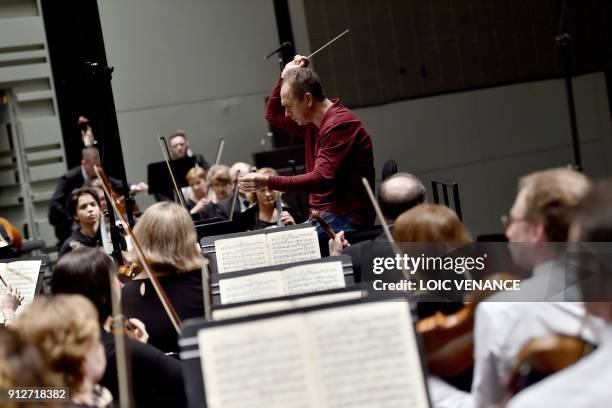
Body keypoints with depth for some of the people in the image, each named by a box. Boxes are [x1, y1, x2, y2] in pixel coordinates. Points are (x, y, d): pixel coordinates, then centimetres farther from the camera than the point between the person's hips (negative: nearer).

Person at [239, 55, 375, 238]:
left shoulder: (339, 124, -16)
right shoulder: (312, 124, 14)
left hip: (346, 220, -9)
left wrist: (268, 182, -31)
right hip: (325, 217, 9)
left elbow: (322, 179, -25)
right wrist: (285, 76, 16)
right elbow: (272, 115, 31)